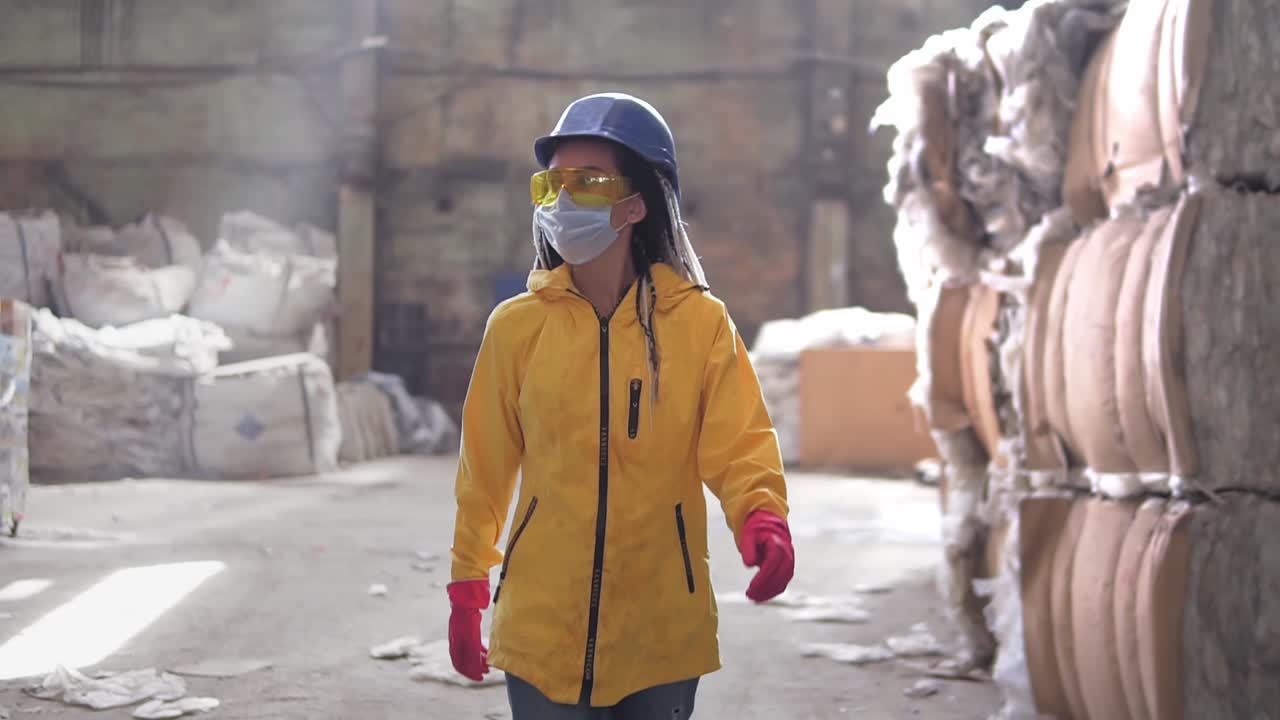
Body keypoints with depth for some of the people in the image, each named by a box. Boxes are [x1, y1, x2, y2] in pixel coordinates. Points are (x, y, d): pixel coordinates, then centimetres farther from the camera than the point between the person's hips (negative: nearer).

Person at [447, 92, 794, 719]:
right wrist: (466, 592, 8)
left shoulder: (700, 323, -4)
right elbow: (485, 469, 6)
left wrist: (761, 517, -26)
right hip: (544, 629, 0)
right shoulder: (517, 326, -1)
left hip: (663, 636, 0)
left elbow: (738, 446, -6)